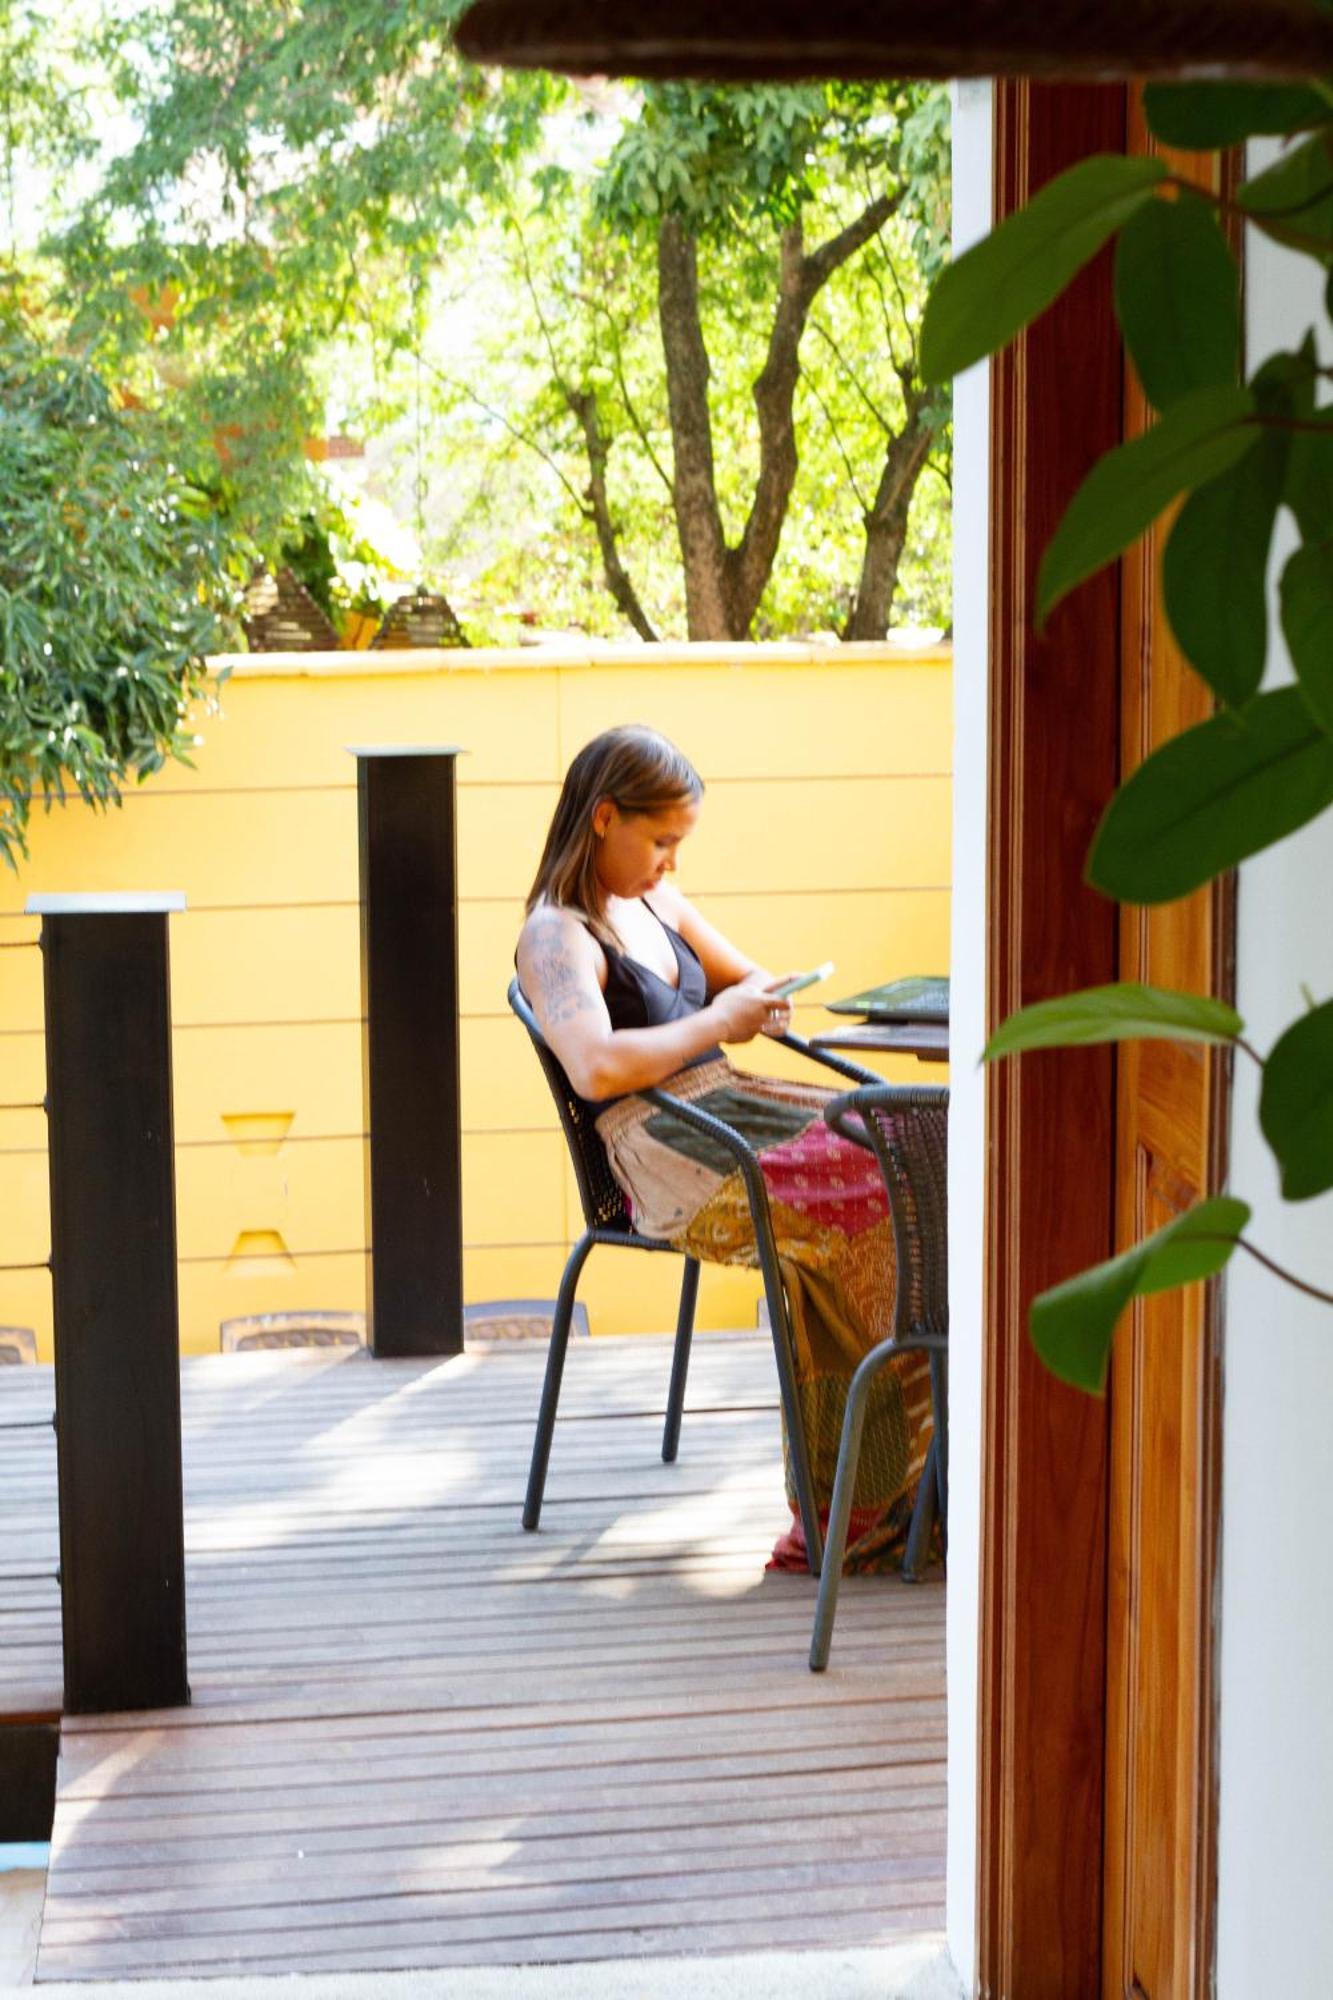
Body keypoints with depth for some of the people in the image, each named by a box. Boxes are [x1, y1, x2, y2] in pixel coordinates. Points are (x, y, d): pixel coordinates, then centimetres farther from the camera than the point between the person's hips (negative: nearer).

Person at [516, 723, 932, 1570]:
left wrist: (767, 1000, 9)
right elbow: (596, 1067, -22)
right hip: (662, 1152, -8)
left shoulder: (658, 903, 20)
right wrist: (716, 1025, -12)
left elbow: (751, 977, 33)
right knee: (872, 1192, -26)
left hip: (727, 1103, 8)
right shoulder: (556, 935, -4)